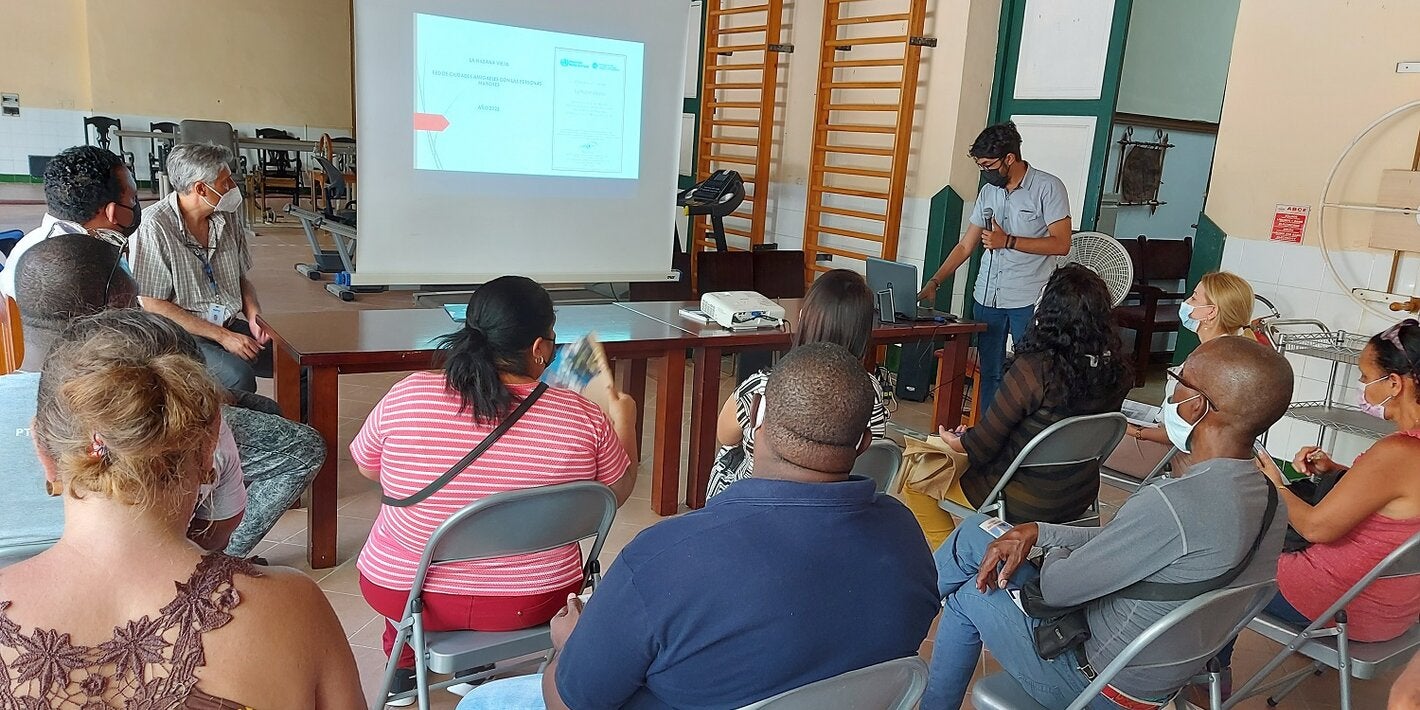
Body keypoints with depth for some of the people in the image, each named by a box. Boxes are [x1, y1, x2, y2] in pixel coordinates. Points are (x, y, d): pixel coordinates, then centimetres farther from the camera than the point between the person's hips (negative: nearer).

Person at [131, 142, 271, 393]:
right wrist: (222, 336, -18)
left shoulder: (226, 217, 6)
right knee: (238, 377, -33)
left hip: (231, 325, 6)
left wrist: (254, 316, -3)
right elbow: (152, 306, -14)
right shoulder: (154, 227, -14)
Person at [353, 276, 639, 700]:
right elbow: (619, 492, -1)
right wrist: (624, 419, 14)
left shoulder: (406, 396, -17)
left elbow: (366, 467, 3)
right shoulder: (583, 417, -19)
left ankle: (402, 667, 45)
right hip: (534, 603, 0)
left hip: (404, 595, 1)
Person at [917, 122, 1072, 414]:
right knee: (989, 371, 9)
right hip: (987, 297, 6)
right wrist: (934, 282, 6)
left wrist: (1008, 241, -15)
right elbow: (965, 246, 14)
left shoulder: (1048, 187, -6)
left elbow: (1061, 244, -12)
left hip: (1028, 300, -5)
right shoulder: (988, 192, 12)